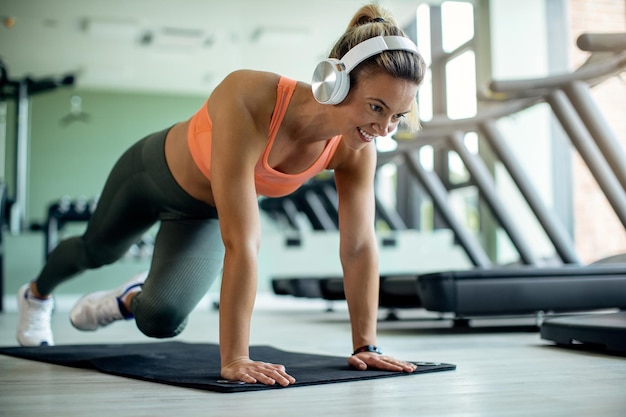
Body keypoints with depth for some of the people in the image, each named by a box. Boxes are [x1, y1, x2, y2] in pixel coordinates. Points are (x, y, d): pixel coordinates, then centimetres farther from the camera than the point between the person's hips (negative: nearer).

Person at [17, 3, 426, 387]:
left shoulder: (355, 149, -30)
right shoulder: (248, 100, -46)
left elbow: (360, 246, -21)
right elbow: (241, 242, -49)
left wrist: (366, 346, -19)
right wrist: (235, 359, -48)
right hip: (157, 171, -3)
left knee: (162, 320, -15)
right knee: (97, 249, 27)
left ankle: (127, 301, 24)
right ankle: (37, 294, 63)